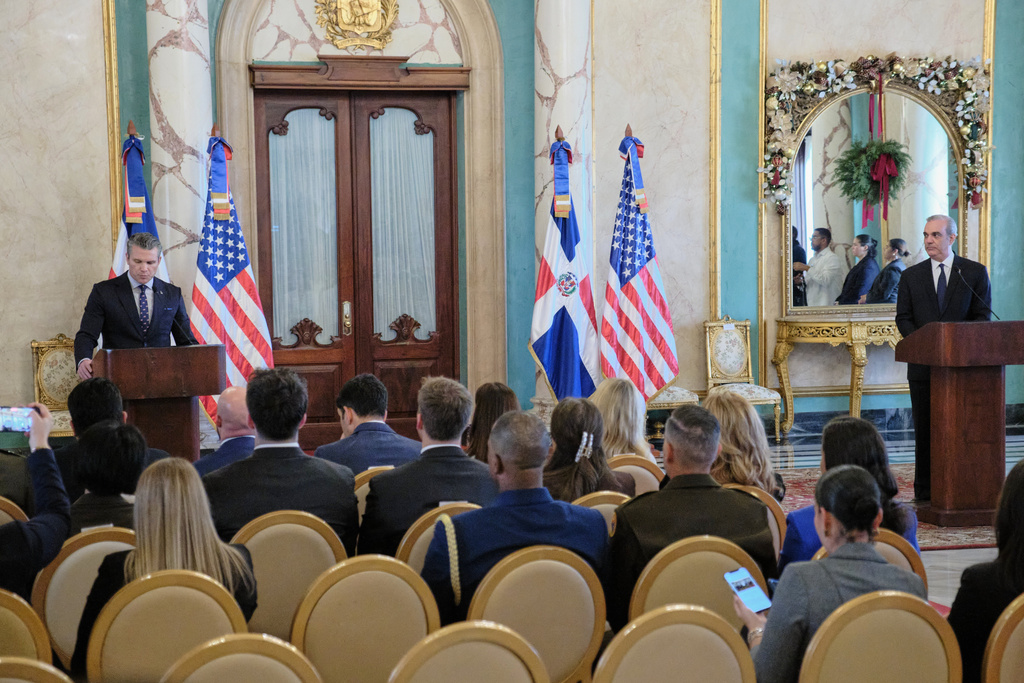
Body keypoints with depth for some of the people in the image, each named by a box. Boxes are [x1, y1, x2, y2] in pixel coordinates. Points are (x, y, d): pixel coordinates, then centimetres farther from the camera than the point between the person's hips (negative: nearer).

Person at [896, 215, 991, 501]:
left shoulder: (975, 272, 5)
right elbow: (903, 318, 6)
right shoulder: (911, 276, 10)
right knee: (925, 429, 3)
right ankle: (925, 492, 9)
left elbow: (982, 317, 1)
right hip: (924, 363, 2)